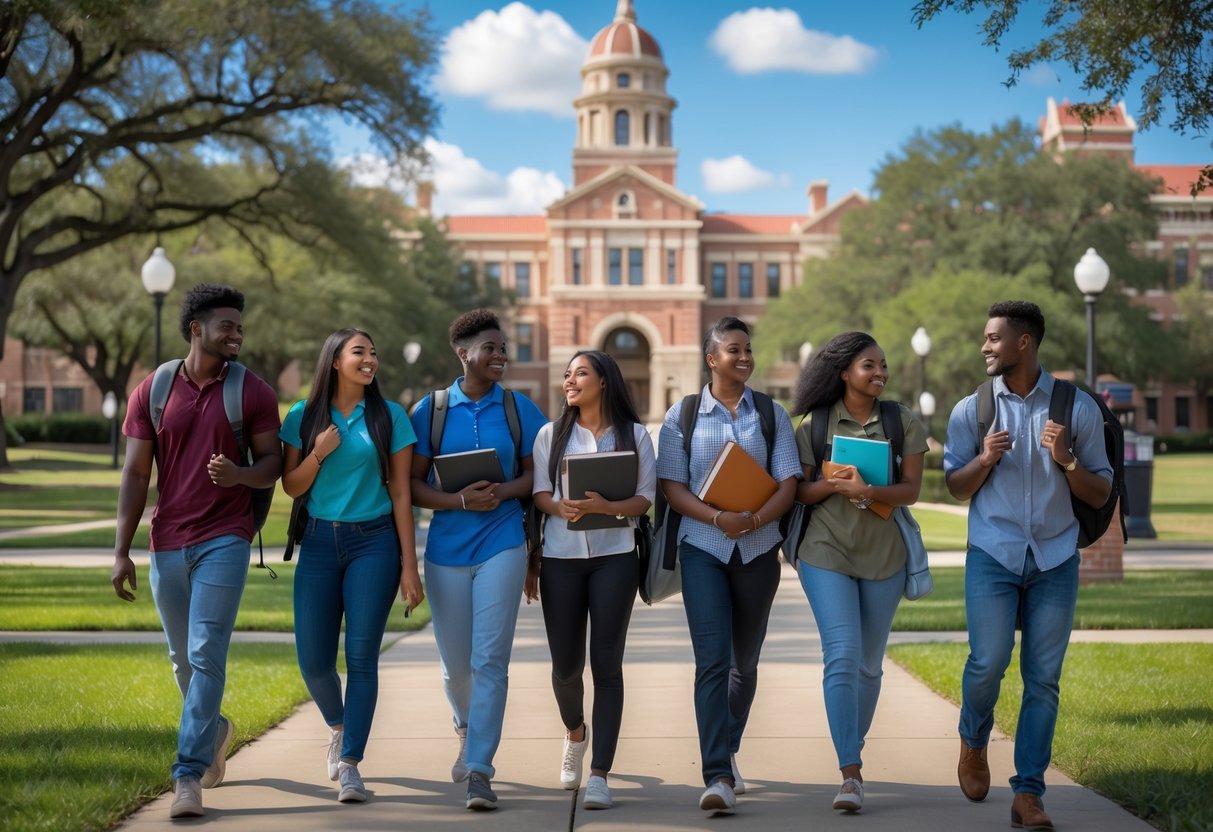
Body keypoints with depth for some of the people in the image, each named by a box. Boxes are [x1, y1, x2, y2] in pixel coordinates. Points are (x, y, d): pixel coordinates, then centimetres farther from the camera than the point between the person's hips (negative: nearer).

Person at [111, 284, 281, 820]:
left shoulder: (252, 392, -1)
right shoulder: (152, 392, 3)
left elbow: (272, 465, 1)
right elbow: (135, 474, 3)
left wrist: (239, 474, -23)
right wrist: (121, 552, -2)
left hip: (224, 540, -3)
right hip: (167, 544, 3)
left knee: (206, 655, -11)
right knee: (183, 658, 15)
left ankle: (188, 775, -9)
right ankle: (214, 730, 42)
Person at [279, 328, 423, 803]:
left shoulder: (390, 417, 2)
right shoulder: (303, 417, 4)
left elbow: (401, 493, 2)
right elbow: (291, 487, 7)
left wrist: (409, 567, -2)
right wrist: (319, 454, -13)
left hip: (375, 541, -1)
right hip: (319, 541, 2)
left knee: (361, 654, -6)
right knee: (313, 658, 1)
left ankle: (350, 765, 0)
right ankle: (336, 726, 33)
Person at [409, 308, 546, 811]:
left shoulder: (519, 409, 4)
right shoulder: (431, 410, 1)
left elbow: (536, 474, 8)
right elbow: (412, 483, 0)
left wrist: (503, 491, -13)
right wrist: (461, 500, -16)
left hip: (501, 546, -1)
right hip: (446, 549, 1)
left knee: (490, 660, -9)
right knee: (455, 662, 11)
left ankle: (479, 770, -5)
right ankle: (467, 730, 42)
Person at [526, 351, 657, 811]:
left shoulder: (634, 434, 5)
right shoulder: (551, 434, 10)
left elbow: (645, 498, 0)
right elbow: (540, 493, 5)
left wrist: (606, 506, -20)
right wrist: (560, 508, -19)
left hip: (613, 556, -2)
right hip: (560, 556, 2)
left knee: (606, 663, -5)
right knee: (565, 664, 5)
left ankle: (599, 774, -3)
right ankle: (575, 733, 37)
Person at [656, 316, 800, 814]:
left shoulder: (772, 415, 7)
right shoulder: (682, 416, 3)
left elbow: (788, 485, 0)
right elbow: (672, 487, -2)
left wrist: (753, 520, -19)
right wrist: (719, 518, -19)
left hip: (758, 549, 2)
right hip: (703, 548, -2)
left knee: (745, 662, 13)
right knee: (712, 660, -13)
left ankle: (727, 750, 34)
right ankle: (719, 777, -16)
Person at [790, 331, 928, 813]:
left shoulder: (902, 422, 3)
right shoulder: (815, 424, 2)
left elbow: (911, 489, -5)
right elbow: (798, 492, 2)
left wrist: (869, 492, -23)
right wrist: (833, 485, -18)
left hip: (883, 553, 2)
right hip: (826, 551, -2)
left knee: (869, 662, 10)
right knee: (842, 656, -14)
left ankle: (853, 751, 29)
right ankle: (851, 774, -15)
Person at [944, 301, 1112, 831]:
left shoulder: (1078, 408, 2)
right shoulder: (971, 411, 4)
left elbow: (1100, 494, 5)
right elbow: (956, 488, 10)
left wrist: (1067, 461, -14)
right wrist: (985, 460, -10)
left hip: (1055, 560, 0)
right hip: (992, 557, 0)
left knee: (1043, 678, -1)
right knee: (988, 662, -12)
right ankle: (973, 742, 20)